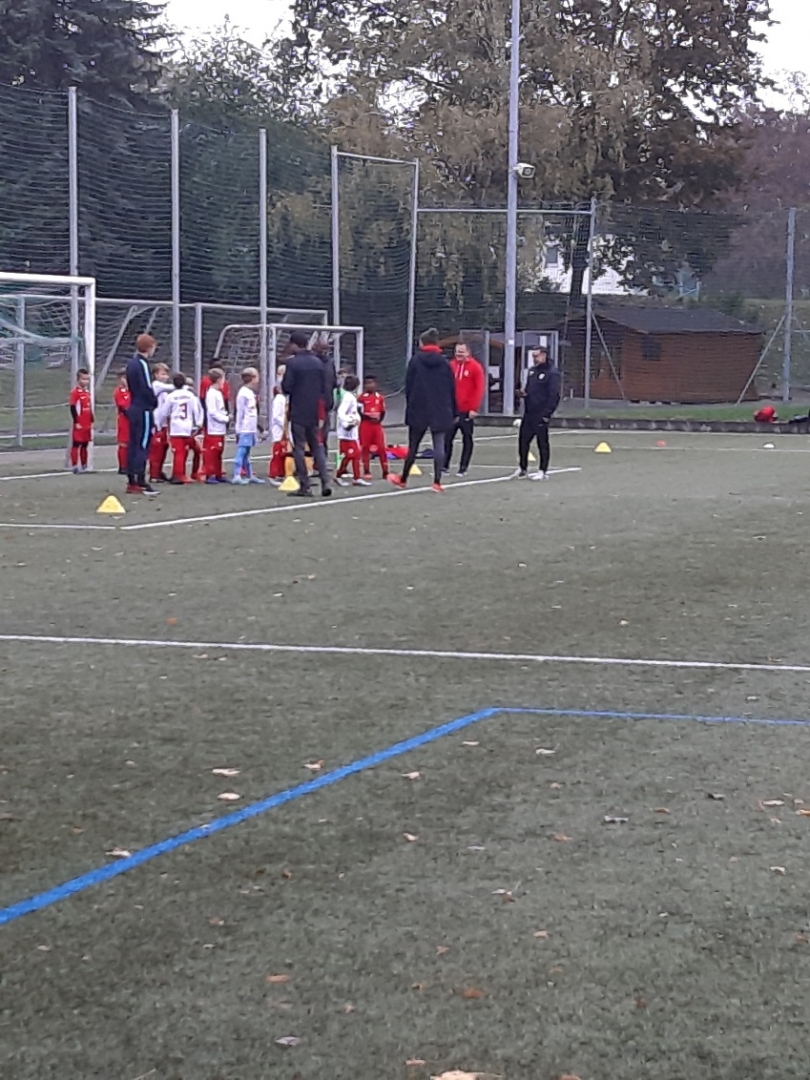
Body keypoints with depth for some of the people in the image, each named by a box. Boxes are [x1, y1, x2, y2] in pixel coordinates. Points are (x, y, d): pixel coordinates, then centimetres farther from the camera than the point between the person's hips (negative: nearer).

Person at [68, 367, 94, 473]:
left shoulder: (87, 392, 14)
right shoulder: (75, 392, -11)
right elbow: (72, 408, -14)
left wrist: (91, 421, 16)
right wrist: (76, 422, -16)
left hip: (87, 425, 8)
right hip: (79, 425, -8)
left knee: (84, 445, 13)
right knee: (76, 445, -5)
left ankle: (84, 466, 19)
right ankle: (74, 466, -4)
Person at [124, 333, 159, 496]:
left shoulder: (132, 363, 14)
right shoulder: (142, 364, -14)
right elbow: (147, 389, -18)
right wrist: (155, 403, -2)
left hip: (133, 408, 9)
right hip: (144, 410, -9)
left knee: (134, 445, 10)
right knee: (142, 446, -7)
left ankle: (132, 482, 13)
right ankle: (140, 482, -8)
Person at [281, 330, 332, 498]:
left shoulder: (292, 362, -12)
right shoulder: (318, 363, 6)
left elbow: (286, 388, -15)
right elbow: (326, 387, 7)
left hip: (298, 413, -5)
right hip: (315, 413, 5)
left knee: (299, 448, 2)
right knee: (317, 446, 12)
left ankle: (305, 486, 0)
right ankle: (325, 482, 0)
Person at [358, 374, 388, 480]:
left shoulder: (380, 397, 6)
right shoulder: (362, 398, -4)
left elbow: (383, 412, 10)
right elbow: (359, 413, -6)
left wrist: (379, 419, -8)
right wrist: (369, 417, -18)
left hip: (377, 425, 2)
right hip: (365, 425, -2)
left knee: (381, 448, 0)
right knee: (365, 448, 1)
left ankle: (385, 472, 5)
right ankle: (366, 472, 10)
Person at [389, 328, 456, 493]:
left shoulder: (416, 361, -2)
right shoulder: (444, 363, 3)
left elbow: (408, 386, -2)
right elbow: (452, 388, 4)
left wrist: (410, 407, 7)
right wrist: (453, 412, 9)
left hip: (418, 410, -1)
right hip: (441, 411, 1)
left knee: (413, 446, 9)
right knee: (439, 445, -1)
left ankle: (403, 479, 22)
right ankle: (437, 481, -7)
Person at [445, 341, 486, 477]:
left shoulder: (475, 367, -5)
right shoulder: (451, 365, 8)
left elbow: (479, 389, -8)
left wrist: (474, 408, -14)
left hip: (467, 411, -4)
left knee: (467, 439, 4)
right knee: (447, 438, 4)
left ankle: (463, 468, 9)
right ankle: (444, 466, 11)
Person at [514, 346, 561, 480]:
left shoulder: (552, 373, -10)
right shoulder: (531, 370, 15)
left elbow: (554, 395, -14)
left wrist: (546, 414, -18)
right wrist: (523, 393, 0)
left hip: (541, 415, -7)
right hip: (528, 413, 7)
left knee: (542, 442, 0)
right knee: (523, 440, 8)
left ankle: (543, 472, 7)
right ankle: (522, 468, 19)